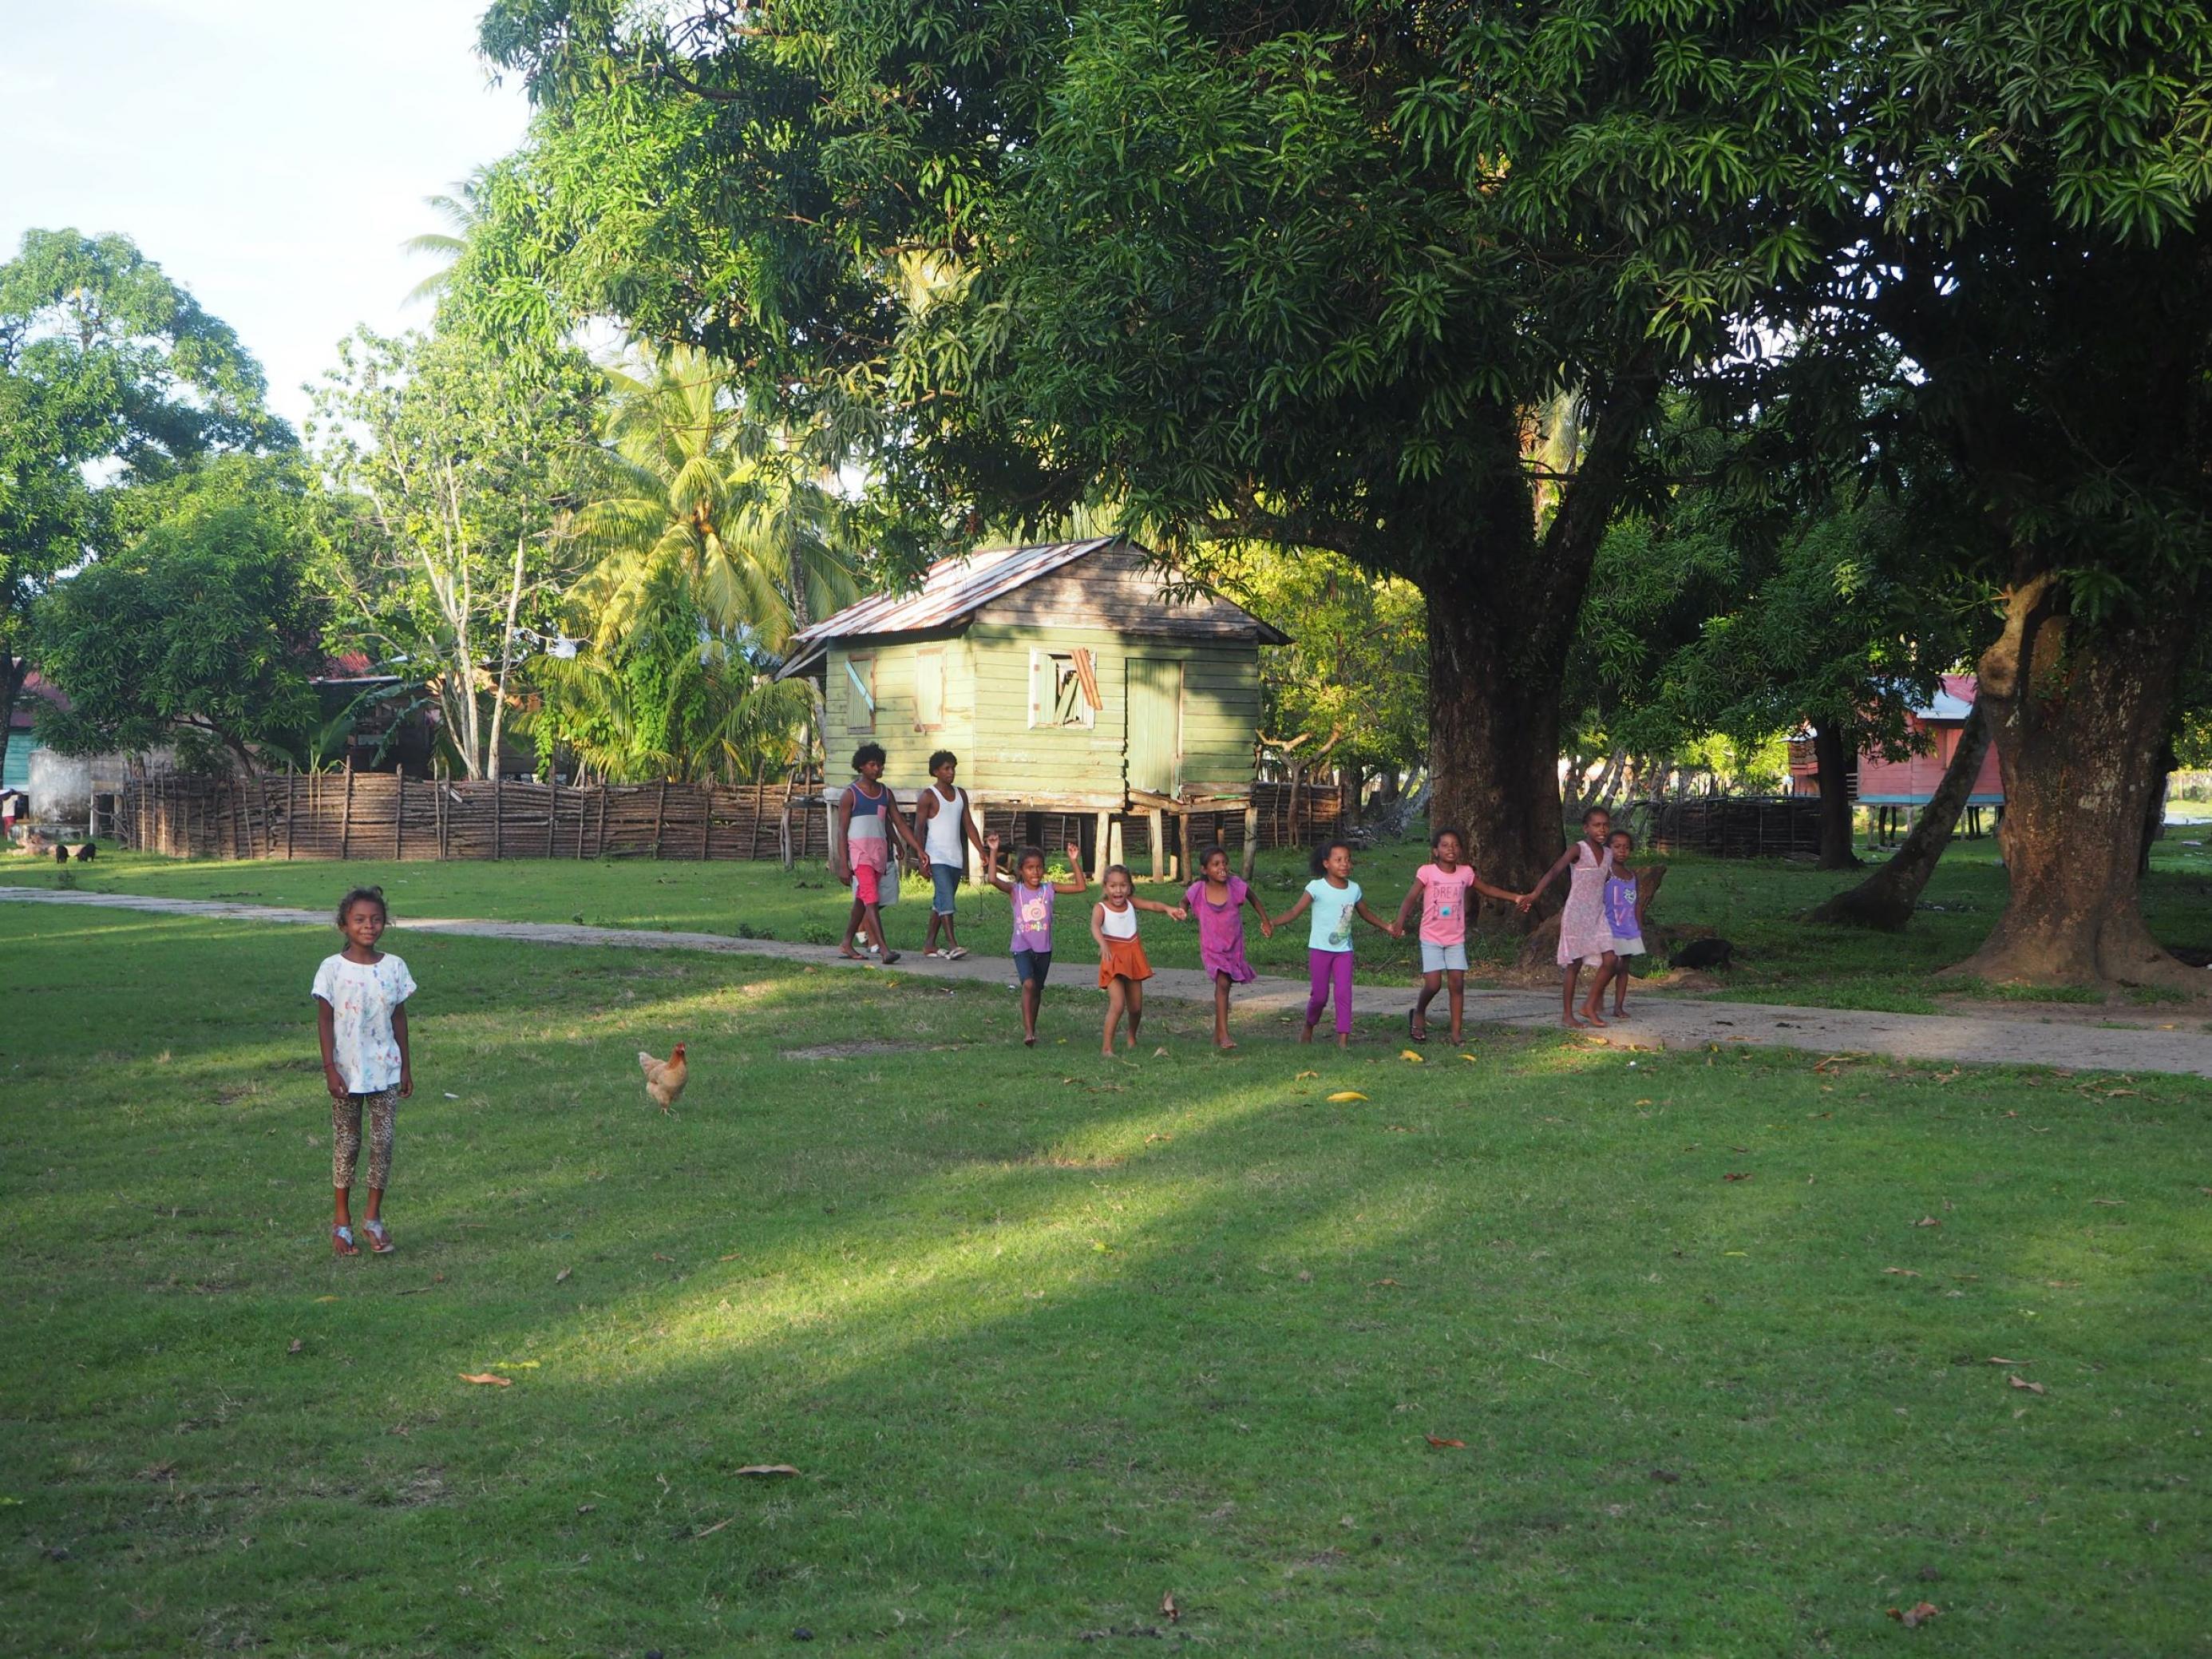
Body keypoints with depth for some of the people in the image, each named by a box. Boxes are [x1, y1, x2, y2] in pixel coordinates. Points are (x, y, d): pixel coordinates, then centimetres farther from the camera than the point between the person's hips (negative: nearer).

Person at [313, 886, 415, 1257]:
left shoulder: (394, 967, 1)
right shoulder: (332, 969, -7)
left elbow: (399, 1018, 7)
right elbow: (325, 1021, -5)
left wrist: (406, 1066, 8)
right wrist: (330, 1069, -9)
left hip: (386, 1071, 2)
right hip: (347, 1072, -2)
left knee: (383, 1141, 1)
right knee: (346, 1144, 6)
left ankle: (374, 1218, 14)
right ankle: (342, 1221, 18)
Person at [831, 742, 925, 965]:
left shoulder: (885, 794, 12)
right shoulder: (850, 794, -4)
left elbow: (899, 824, 13)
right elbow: (842, 832, -6)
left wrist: (919, 849, 5)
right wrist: (843, 865, -12)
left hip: (880, 852, 6)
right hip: (860, 851, -6)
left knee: (862, 901, 12)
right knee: (872, 899, -15)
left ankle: (846, 945, 24)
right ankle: (883, 949, -22)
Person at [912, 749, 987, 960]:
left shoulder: (961, 794, 12)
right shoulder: (928, 796, -6)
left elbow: (969, 826, 15)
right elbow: (919, 829, -8)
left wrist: (982, 852, 7)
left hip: (956, 858, 7)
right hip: (937, 858, -7)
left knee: (940, 902, 10)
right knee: (946, 899, -16)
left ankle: (929, 944, 16)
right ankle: (952, 945, -22)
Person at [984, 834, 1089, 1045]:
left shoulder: (1049, 889, 0)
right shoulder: (1015, 890, -6)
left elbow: (1081, 886, -3)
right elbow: (993, 879, -24)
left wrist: (1074, 861, -10)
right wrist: (993, 852, -26)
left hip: (1044, 949, 3)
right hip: (1022, 948, -3)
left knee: (1037, 989, 14)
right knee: (1028, 984, -23)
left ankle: (1032, 1030, 29)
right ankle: (1028, 1031, -22)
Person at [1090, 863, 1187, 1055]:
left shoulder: (1130, 902, 0)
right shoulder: (1101, 908, -13)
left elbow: (1152, 905, -13)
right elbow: (1095, 926, -32)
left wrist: (1168, 909, -35)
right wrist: (1103, 944, -52)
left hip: (1133, 958, 5)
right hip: (1114, 959, -5)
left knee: (1136, 1007, 13)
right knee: (1117, 1005, -20)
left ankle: (1132, 1038, 40)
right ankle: (1106, 1047, -14)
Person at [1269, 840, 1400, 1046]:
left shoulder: (1354, 889, 2)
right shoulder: (1317, 887, -12)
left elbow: (1366, 914, 19)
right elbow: (1295, 911, -16)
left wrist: (1387, 926, 13)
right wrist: (1272, 923, -30)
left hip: (1344, 950, 3)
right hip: (1320, 949, -3)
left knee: (1344, 993, -9)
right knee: (1319, 995, 2)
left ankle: (1343, 1037, -6)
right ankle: (1309, 1028, 30)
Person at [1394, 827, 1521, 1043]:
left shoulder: (1465, 873, 1)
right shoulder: (1427, 872, -11)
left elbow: (1487, 889, 15)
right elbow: (1411, 897, -18)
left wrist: (1514, 897, 9)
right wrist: (1400, 921, -33)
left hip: (1456, 938, 3)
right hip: (1432, 938, -3)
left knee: (1457, 983, -1)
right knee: (1433, 984, -10)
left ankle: (1456, 1032, 6)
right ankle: (1418, 1014, 20)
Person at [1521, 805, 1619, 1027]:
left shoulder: (1608, 854, 9)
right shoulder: (1578, 850, -11)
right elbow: (1555, 871, -23)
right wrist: (1535, 893, -35)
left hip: (1598, 915, 6)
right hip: (1576, 914, -6)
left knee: (1610, 960, -4)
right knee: (1575, 965, -1)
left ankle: (1590, 1006, 11)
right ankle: (1567, 1015, 8)